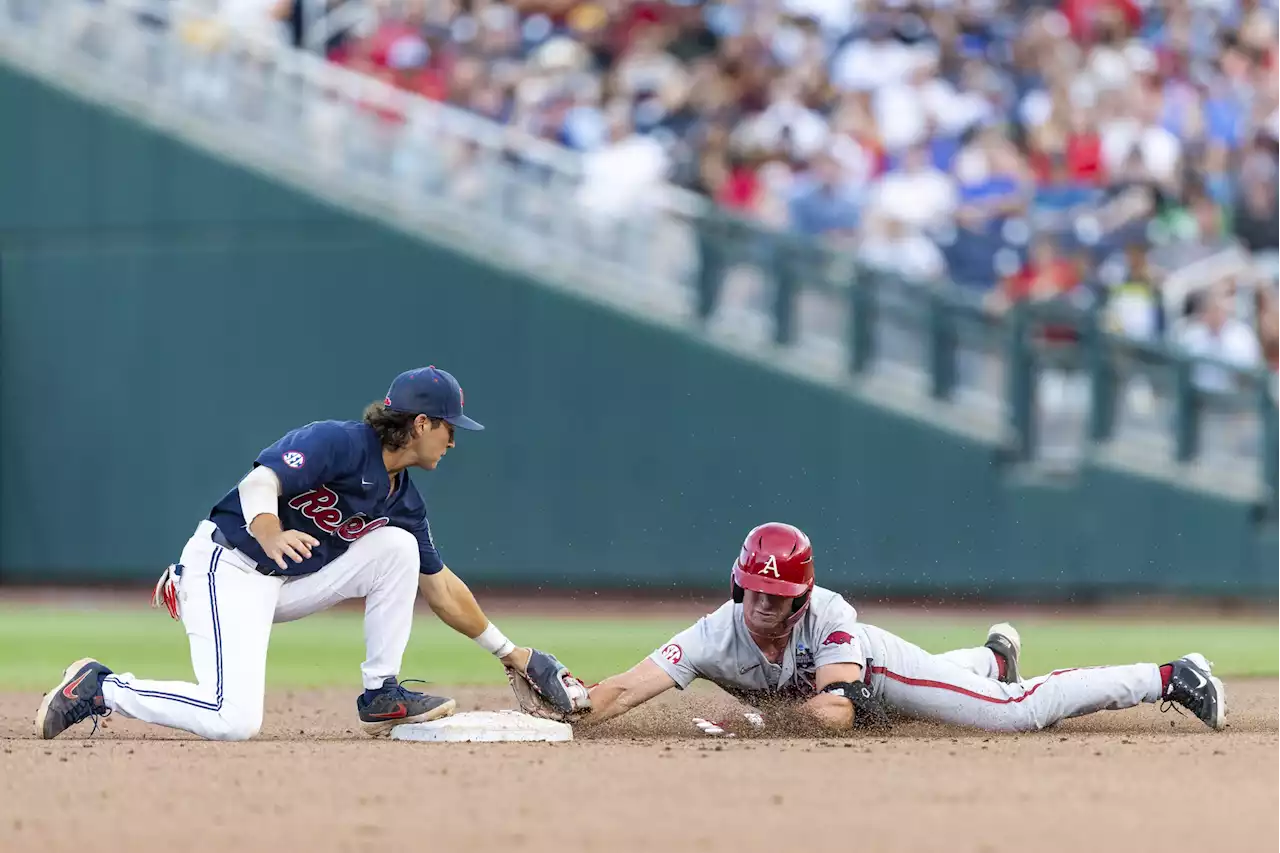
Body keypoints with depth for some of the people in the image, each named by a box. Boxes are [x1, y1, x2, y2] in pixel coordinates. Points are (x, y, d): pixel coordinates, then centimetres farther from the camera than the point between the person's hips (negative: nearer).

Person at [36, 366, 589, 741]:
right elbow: (259, 482, -29)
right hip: (227, 568, -8)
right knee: (233, 720, -26)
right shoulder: (337, 442, -16)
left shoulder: (403, 499, 10)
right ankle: (99, 688, -5)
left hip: (289, 585, 8)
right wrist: (272, 536, -50)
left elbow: (441, 588, 20)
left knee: (397, 547, -3)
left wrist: (508, 653, 20)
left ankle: (381, 695, 2)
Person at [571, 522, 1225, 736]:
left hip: (876, 667, -4)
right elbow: (624, 691, -48)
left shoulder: (827, 614, -41)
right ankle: (993, 657, 70)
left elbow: (836, 711, -50)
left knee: (1022, 711, -11)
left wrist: (751, 723, -57)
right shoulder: (717, 638, -38)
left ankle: (1172, 679, 5)